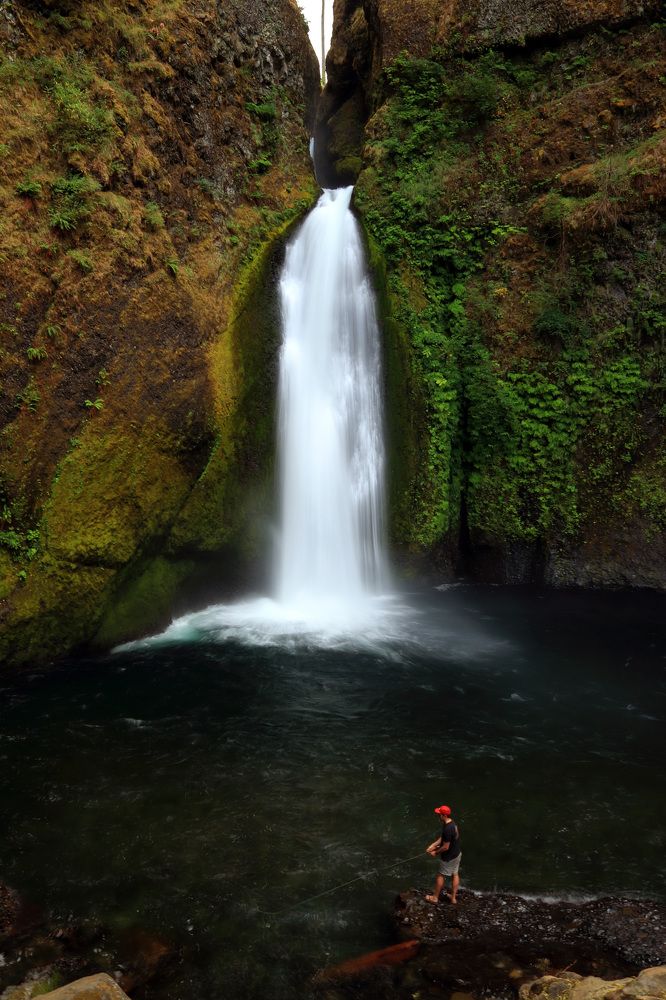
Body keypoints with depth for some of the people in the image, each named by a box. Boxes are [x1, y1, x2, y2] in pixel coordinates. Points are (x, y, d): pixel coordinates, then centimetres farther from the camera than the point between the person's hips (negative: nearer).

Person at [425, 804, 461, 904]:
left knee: (441, 875, 10)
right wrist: (433, 845, 4)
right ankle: (453, 897, 33)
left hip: (449, 857, -8)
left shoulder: (448, 829, -34)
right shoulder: (451, 823, -4)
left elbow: (445, 847, -27)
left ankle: (435, 897, 26)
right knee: (455, 874, 19)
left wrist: (435, 853, -12)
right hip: (457, 853, 8)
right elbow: (443, 838, 8)